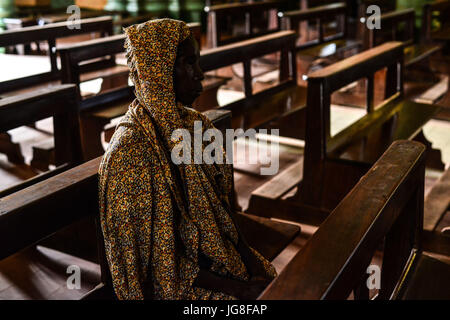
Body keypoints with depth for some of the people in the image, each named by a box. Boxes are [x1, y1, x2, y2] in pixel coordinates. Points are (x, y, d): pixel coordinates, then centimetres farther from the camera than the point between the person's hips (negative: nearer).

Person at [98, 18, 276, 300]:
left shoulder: (197, 124, 2)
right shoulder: (129, 150, -19)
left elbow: (224, 210, 8)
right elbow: (154, 258, -16)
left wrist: (253, 263, -5)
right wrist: (234, 287, -17)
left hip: (221, 254, 6)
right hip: (176, 284, -6)